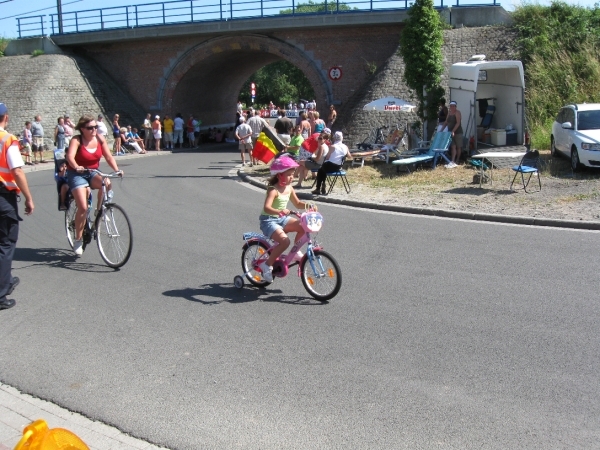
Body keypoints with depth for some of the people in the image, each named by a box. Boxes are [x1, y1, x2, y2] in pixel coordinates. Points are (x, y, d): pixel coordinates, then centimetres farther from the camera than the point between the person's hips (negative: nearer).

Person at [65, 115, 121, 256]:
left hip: (93, 173, 4)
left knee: (106, 182, -32)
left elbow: (108, 156, -7)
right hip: (77, 174, -4)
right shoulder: (76, 140, -16)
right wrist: (76, 167, -51)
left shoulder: (100, 139, -3)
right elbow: (70, 156, -31)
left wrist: (117, 170, -24)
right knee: (83, 208, -16)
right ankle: (78, 240, -1)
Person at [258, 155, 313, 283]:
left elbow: (297, 204, 15)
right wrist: (279, 212, -53)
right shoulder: (273, 190, -21)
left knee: (302, 227, -13)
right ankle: (267, 265, -12)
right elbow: (266, 208, -35)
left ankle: (296, 252, 8)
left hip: (282, 219, 8)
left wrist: (307, 205, -6)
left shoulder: (289, 188, 4)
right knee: (285, 241, -28)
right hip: (269, 220, -7)